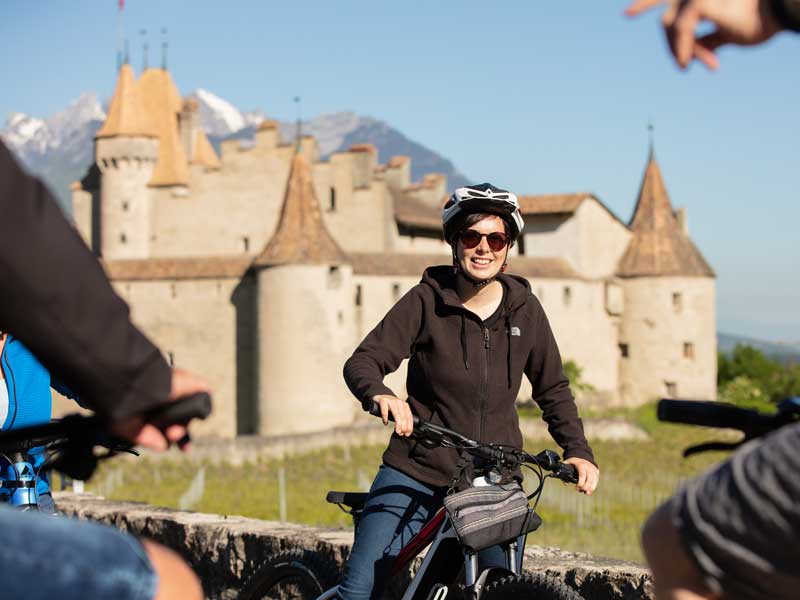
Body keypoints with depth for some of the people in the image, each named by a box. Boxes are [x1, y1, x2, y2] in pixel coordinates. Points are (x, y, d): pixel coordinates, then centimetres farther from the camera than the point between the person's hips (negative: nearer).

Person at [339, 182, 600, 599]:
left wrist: (578, 451, -2)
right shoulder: (426, 301, -6)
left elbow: (553, 389, 12)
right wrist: (380, 395, -34)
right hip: (416, 474, -2)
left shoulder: (524, 309, 2)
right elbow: (362, 362, -11)